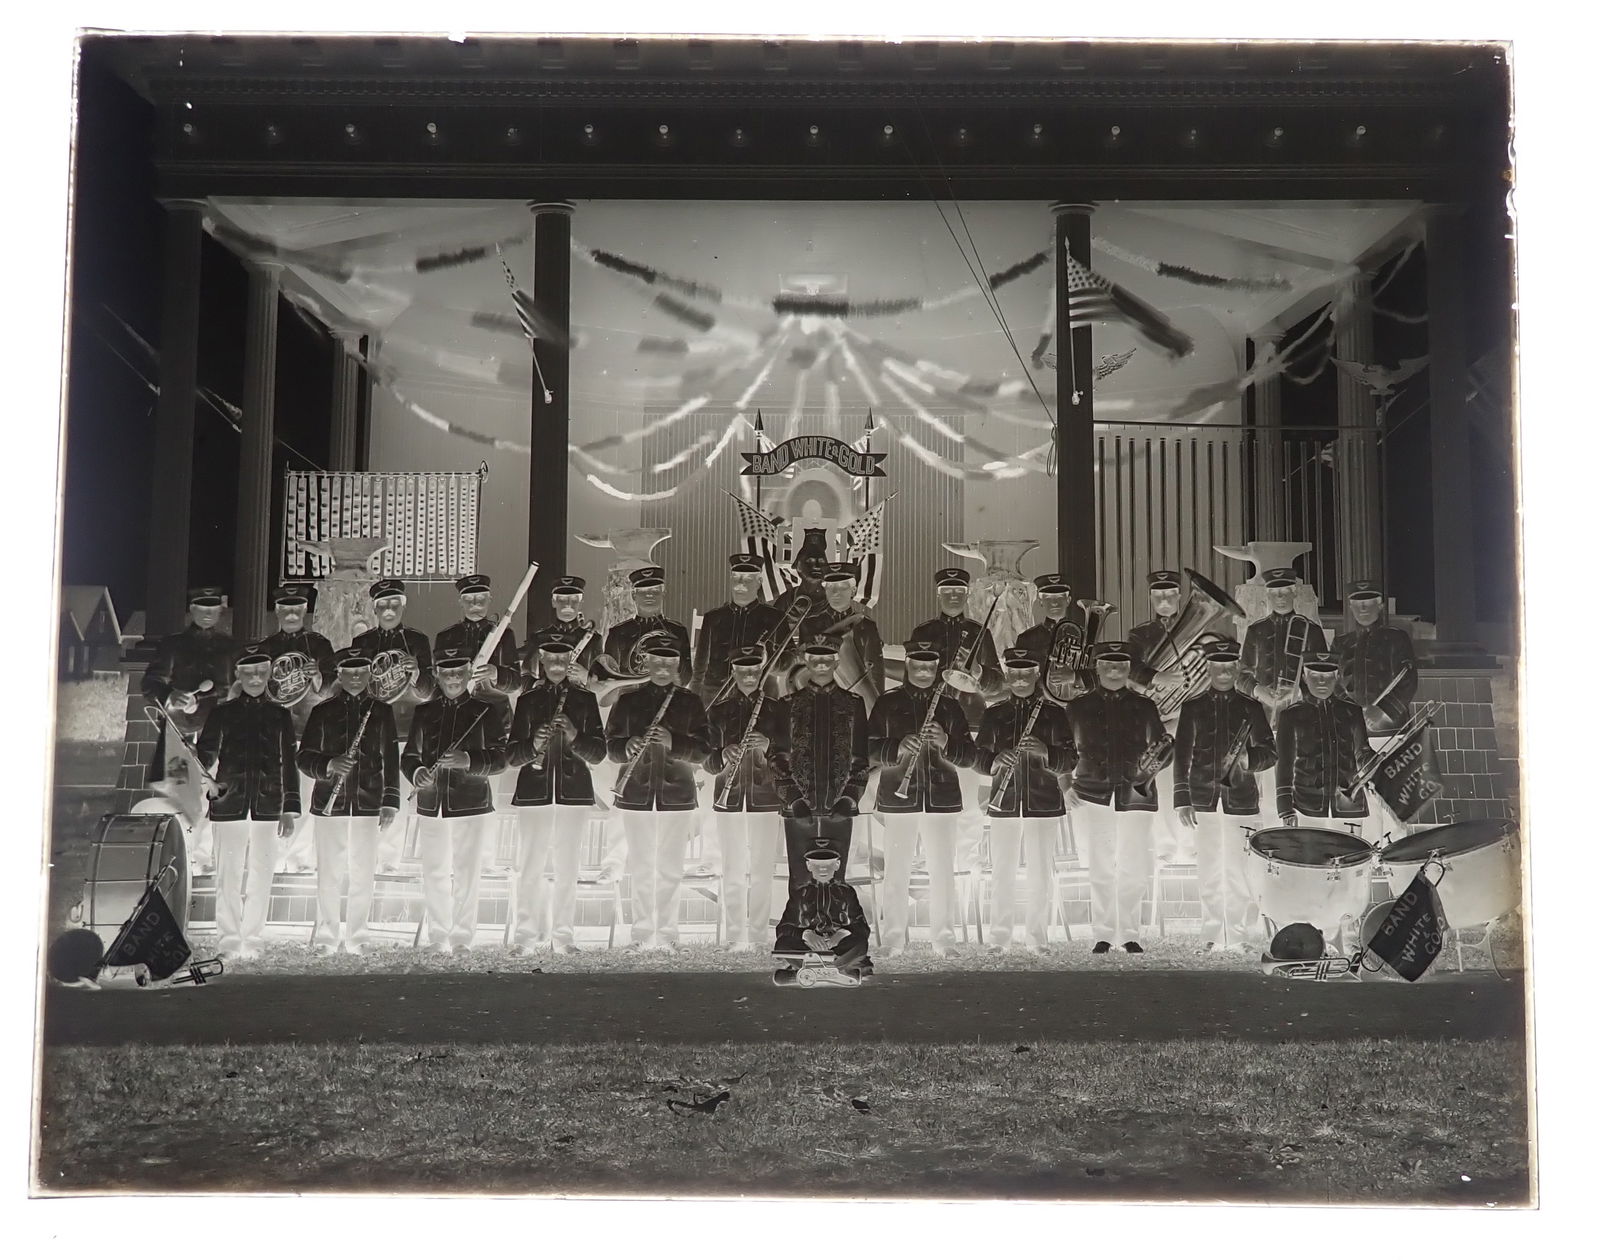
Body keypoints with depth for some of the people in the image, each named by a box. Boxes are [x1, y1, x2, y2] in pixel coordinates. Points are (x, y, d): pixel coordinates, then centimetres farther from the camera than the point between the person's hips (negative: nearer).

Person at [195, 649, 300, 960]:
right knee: (229, 876, -1)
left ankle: (252, 943, 7)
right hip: (229, 804, -1)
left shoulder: (280, 716, 12)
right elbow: (205, 753, 6)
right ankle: (230, 943, 6)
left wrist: (289, 809, 8)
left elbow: (287, 765, 12)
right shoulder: (222, 713, 9)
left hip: (266, 807, 1)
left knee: (260, 877, 0)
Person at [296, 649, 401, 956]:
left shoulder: (382, 712, 8)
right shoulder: (323, 712, 5)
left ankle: (357, 938, 12)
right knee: (329, 872, 1)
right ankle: (326, 937, 10)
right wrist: (329, 765, -16)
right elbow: (304, 757, 5)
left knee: (363, 873, 3)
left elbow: (391, 761, 7)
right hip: (330, 802, -1)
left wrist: (390, 802, 0)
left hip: (368, 803, 1)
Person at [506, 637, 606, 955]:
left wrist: (575, 737, -14)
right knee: (529, 867, 0)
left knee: (567, 869, 1)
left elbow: (598, 753, 4)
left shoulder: (585, 699, 9)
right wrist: (533, 746, -15)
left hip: (573, 792, 0)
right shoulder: (528, 699, 9)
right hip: (533, 792, 0)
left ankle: (563, 936, 8)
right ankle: (524, 935, 8)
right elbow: (511, 754, 5)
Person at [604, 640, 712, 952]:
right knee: (641, 868, 3)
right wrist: (629, 747, -18)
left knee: (670, 869, 1)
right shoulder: (629, 700, 7)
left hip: (676, 794, 0)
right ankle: (643, 935, 10)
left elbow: (702, 750, 0)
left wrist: (673, 742, -18)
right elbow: (611, 746, 4)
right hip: (636, 794, 0)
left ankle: (666, 936, 6)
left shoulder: (690, 701, 7)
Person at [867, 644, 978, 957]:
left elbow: (969, 756, 7)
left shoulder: (950, 705, 11)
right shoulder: (888, 703, 7)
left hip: (941, 798, 1)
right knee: (896, 871, 0)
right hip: (898, 797, -1)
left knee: (943, 871, 1)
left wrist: (946, 744, -13)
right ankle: (895, 940, 9)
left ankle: (944, 940, 9)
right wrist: (899, 748, -17)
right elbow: (870, 748, 1)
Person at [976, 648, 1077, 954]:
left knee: (1041, 874, -1)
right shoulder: (994, 713, 10)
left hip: (1043, 803, -1)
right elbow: (979, 756, 9)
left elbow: (1070, 760, 2)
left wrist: (1045, 752, -18)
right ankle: (999, 938, 9)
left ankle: (1036, 940, 7)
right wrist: (994, 761, -14)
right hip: (1004, 803, 1)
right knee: (1002, 873, 2)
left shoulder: (1054, 712, 6)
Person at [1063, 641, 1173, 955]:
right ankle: (1103, 935, 7)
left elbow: (1163, 746, 14)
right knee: (1101, 867, 0)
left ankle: (1129, 934, 11)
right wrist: (1066, 784, 2)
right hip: (1094, 794, 0)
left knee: (1133, 869, 0)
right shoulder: (1078, 707, 8)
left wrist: (1154, 761, -7)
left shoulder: (1144, 707, 9)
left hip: (1135, 795, 0)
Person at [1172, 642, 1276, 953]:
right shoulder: (1193, 708, 8)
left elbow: (1270, 753, 8)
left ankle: (1236, 940, 3)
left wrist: (1248, 759, -15)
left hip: (1240, 799, -1)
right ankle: (1212, 937, 11)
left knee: (1235, 872, -3)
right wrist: (1182, 800, -2)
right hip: (1204, 800, 1)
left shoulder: (1251, 708, 7)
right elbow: (1181, 755, 5)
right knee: (1209, 873, 4)